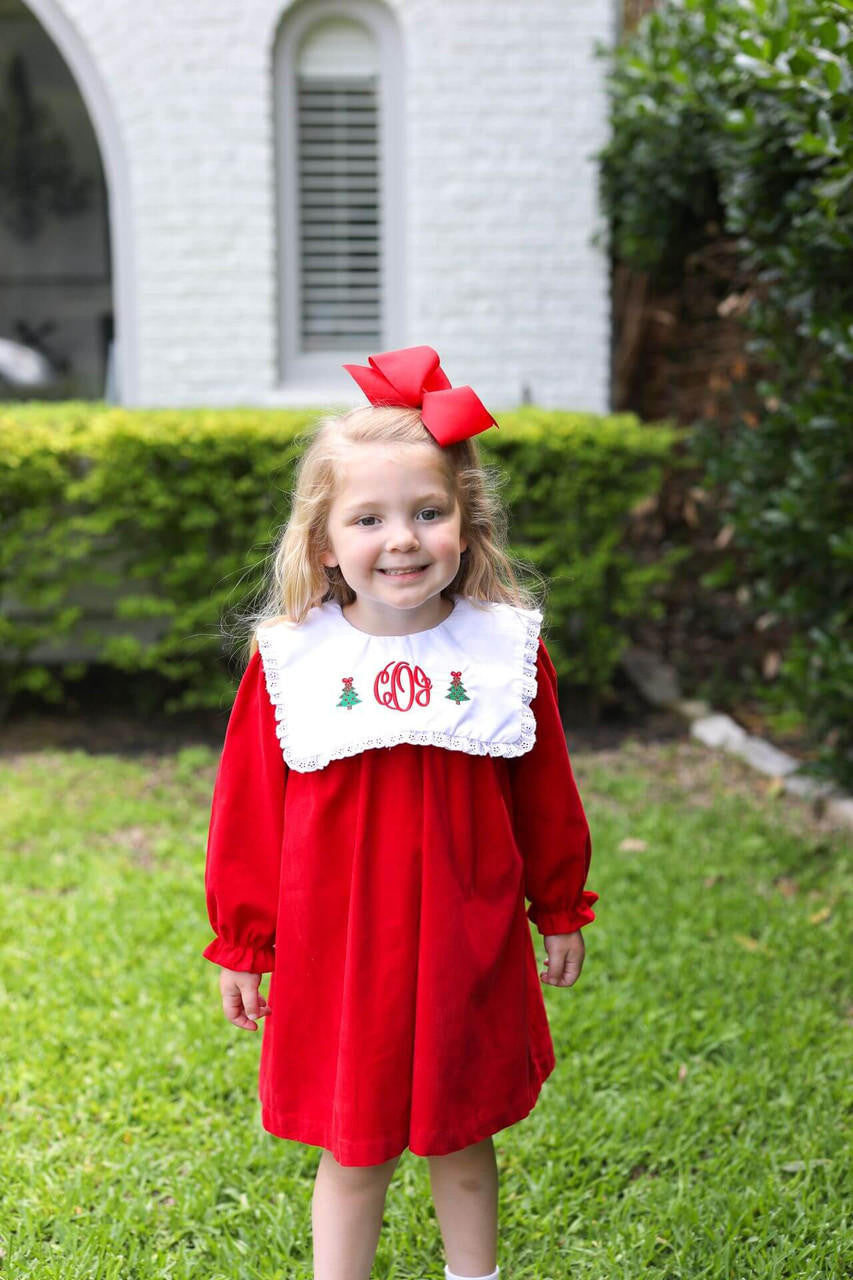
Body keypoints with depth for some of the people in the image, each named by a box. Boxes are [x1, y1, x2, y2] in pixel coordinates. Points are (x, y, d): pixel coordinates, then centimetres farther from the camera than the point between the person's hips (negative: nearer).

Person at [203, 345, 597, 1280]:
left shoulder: (507, 649, -6)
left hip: (469, 955, 1)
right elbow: (248, 812, -1)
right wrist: (242, 947, 5)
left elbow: (545, 792, 6)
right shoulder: (289, 660, -9)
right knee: (351, 1158, 13)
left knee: (464, 1147, 18)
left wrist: (560, 912, 13)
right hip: (334, 958, -1)